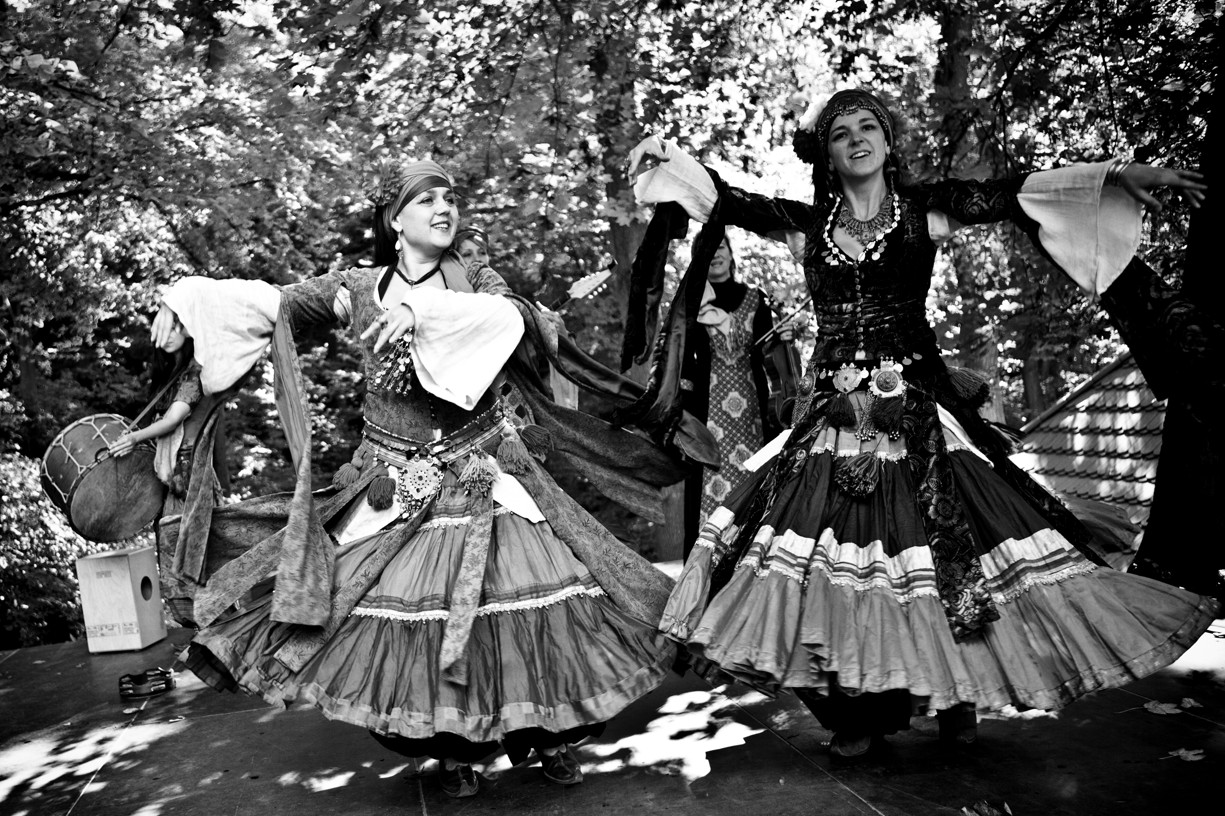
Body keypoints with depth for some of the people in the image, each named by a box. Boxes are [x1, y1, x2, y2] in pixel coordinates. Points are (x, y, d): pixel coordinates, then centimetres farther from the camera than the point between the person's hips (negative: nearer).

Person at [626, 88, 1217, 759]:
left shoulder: (923, 206, 5)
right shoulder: (810, 222, 10)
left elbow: (1013, 195, -4)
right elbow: (730, 202, 10)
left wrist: (1128, 173, -12)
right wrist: (670, 156, 5)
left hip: (916, 408, -1)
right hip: (833, 413, 2)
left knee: (942, 547, -3)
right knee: (829, 559, -2)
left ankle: (954, 696, 21)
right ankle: (857, 716, 15)